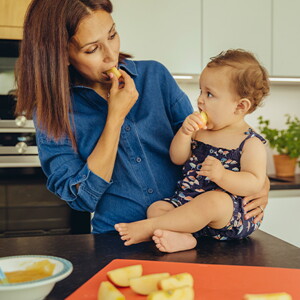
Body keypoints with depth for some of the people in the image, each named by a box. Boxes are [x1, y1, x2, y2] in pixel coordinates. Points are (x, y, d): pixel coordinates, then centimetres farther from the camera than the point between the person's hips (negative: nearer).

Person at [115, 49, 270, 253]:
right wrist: (184, 133, -9)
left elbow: (255, 183, -14)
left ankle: (149, 227, -30)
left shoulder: (251, 142, -5)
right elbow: (177, 159, 9)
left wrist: (222, 175, -32)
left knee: (213, 200, -37)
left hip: (230, 213, -6)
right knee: (156, 207, -11)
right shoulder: (200, 130, 13)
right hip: (186, 201, 7)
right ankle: (181, 236, -38)